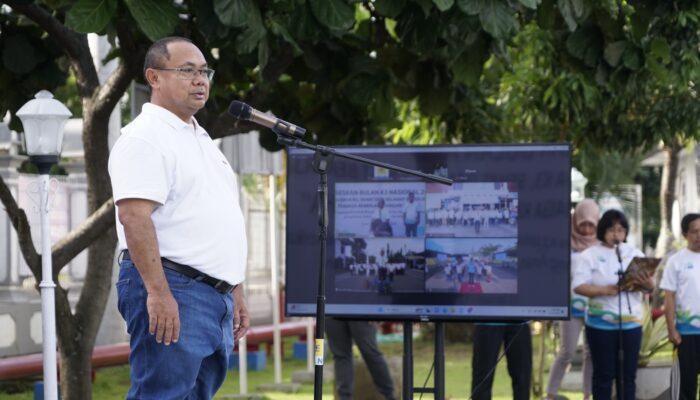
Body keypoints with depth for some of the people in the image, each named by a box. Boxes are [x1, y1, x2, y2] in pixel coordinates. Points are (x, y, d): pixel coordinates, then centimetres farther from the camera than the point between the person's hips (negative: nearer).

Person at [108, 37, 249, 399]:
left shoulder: (201, 139, 22)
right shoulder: (144, 137, -8)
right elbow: (134, 217, -19)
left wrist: (235, 292, 22)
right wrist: (158, 292, -26)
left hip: (215, 295, 10)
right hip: (170, 291, -10)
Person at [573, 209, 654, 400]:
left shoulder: (634, 253, 8)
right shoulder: (591, 254, -2)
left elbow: (651, 285, 4)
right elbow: (578, 286, -10)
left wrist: (647, 283, -21)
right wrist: (604, 290, -25)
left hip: (631, 323, 3)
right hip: (601, 324, -3)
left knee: (628, 374, 7)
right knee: (604, 374, 2)